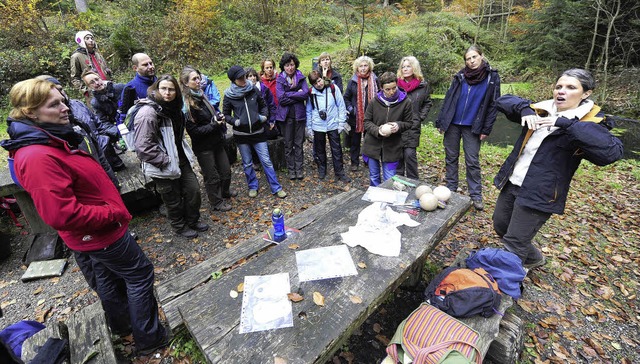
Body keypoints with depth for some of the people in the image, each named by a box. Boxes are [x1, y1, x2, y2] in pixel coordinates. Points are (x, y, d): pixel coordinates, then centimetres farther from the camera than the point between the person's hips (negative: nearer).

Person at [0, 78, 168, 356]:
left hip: (96, 232, 10)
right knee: (140, 275, 4)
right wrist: (114, 213, -22)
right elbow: (62, 215, -32)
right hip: (100, 233, -10)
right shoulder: (38, 157, -30)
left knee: (107, 275, 25)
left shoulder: (51, 140, 3)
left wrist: (112, 209, 9)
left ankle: (121, 323, 48)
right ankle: (148, 338, 21)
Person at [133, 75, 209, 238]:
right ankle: (180, 226, 33)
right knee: (174, 200, 9)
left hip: (181, 159, 8)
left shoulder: (174, 108, 7)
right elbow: (144, 146, -24)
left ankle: (193, 221, 34)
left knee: (194, 190, 12)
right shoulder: (148, 113, -20)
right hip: (164, 166, -8)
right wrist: (165, 160, -20)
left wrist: (185, 153, 14)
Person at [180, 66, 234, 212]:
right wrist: (213, 125, -21)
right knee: (212, 177, 7)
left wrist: (219, 117, 2)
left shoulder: (201, 95, 6)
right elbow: (193, 131, -18)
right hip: (203, 147, -7)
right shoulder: (186, 104, -17)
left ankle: (225, 192, 45)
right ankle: (217, 203, 28)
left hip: (217, 141, 7)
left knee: (226, 171, 18)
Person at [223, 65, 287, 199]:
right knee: (247, 163, 11)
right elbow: (226, 114, 5)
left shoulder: (254, 89, -3)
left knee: (266, 161, 1)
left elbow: (263, 105, 11)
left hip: (257, 132, 0)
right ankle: (253, 187, 31)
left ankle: (276, 188, 12)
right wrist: (235, 121, -13)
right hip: (241, 134, 0)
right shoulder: (229, 96, -5)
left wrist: (263, 116, -6)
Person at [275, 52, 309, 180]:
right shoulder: (280, 80, 0)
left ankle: (299, 169, 16)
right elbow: (281, 99, -13)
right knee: (288, 144, 7)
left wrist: (289, 95, -13)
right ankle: (291, 169, 18)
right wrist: (297, 95, -12)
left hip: (299, 115, 1)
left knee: (299, 143, 6)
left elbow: (306, 93, -11)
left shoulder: (301, 77, 4)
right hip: (286, 116, 0)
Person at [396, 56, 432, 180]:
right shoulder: (396, 84, 1)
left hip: (412, 126, -1)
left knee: (410, 154, -6)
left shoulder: (423, 86, 3)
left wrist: (420, 118, 1)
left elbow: (427, 103, 13)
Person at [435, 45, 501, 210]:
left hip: (472, 127, -2)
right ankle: (451, 188, 22)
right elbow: (448, 99, 5)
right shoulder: (460, 76, 3)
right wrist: (440, 121, 1)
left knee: (472, 161, 1)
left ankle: (476, 195, 12)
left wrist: (486, 129, -5)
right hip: (452, 124, 2)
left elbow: (493, 105, 0)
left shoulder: (492, 77, 0)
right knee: (451, 157, 9)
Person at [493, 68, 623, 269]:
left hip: (539, 194, -7)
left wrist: (567, 123, -30)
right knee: (500, 227, 23)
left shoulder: (587, 124, -9)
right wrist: (525, 109, -14)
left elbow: (612, 152, -28)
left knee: (514, 243, -2)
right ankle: (533, 258, 48)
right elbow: (503, 100, 6)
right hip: (511, 184, 7)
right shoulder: (541, 110, 6)